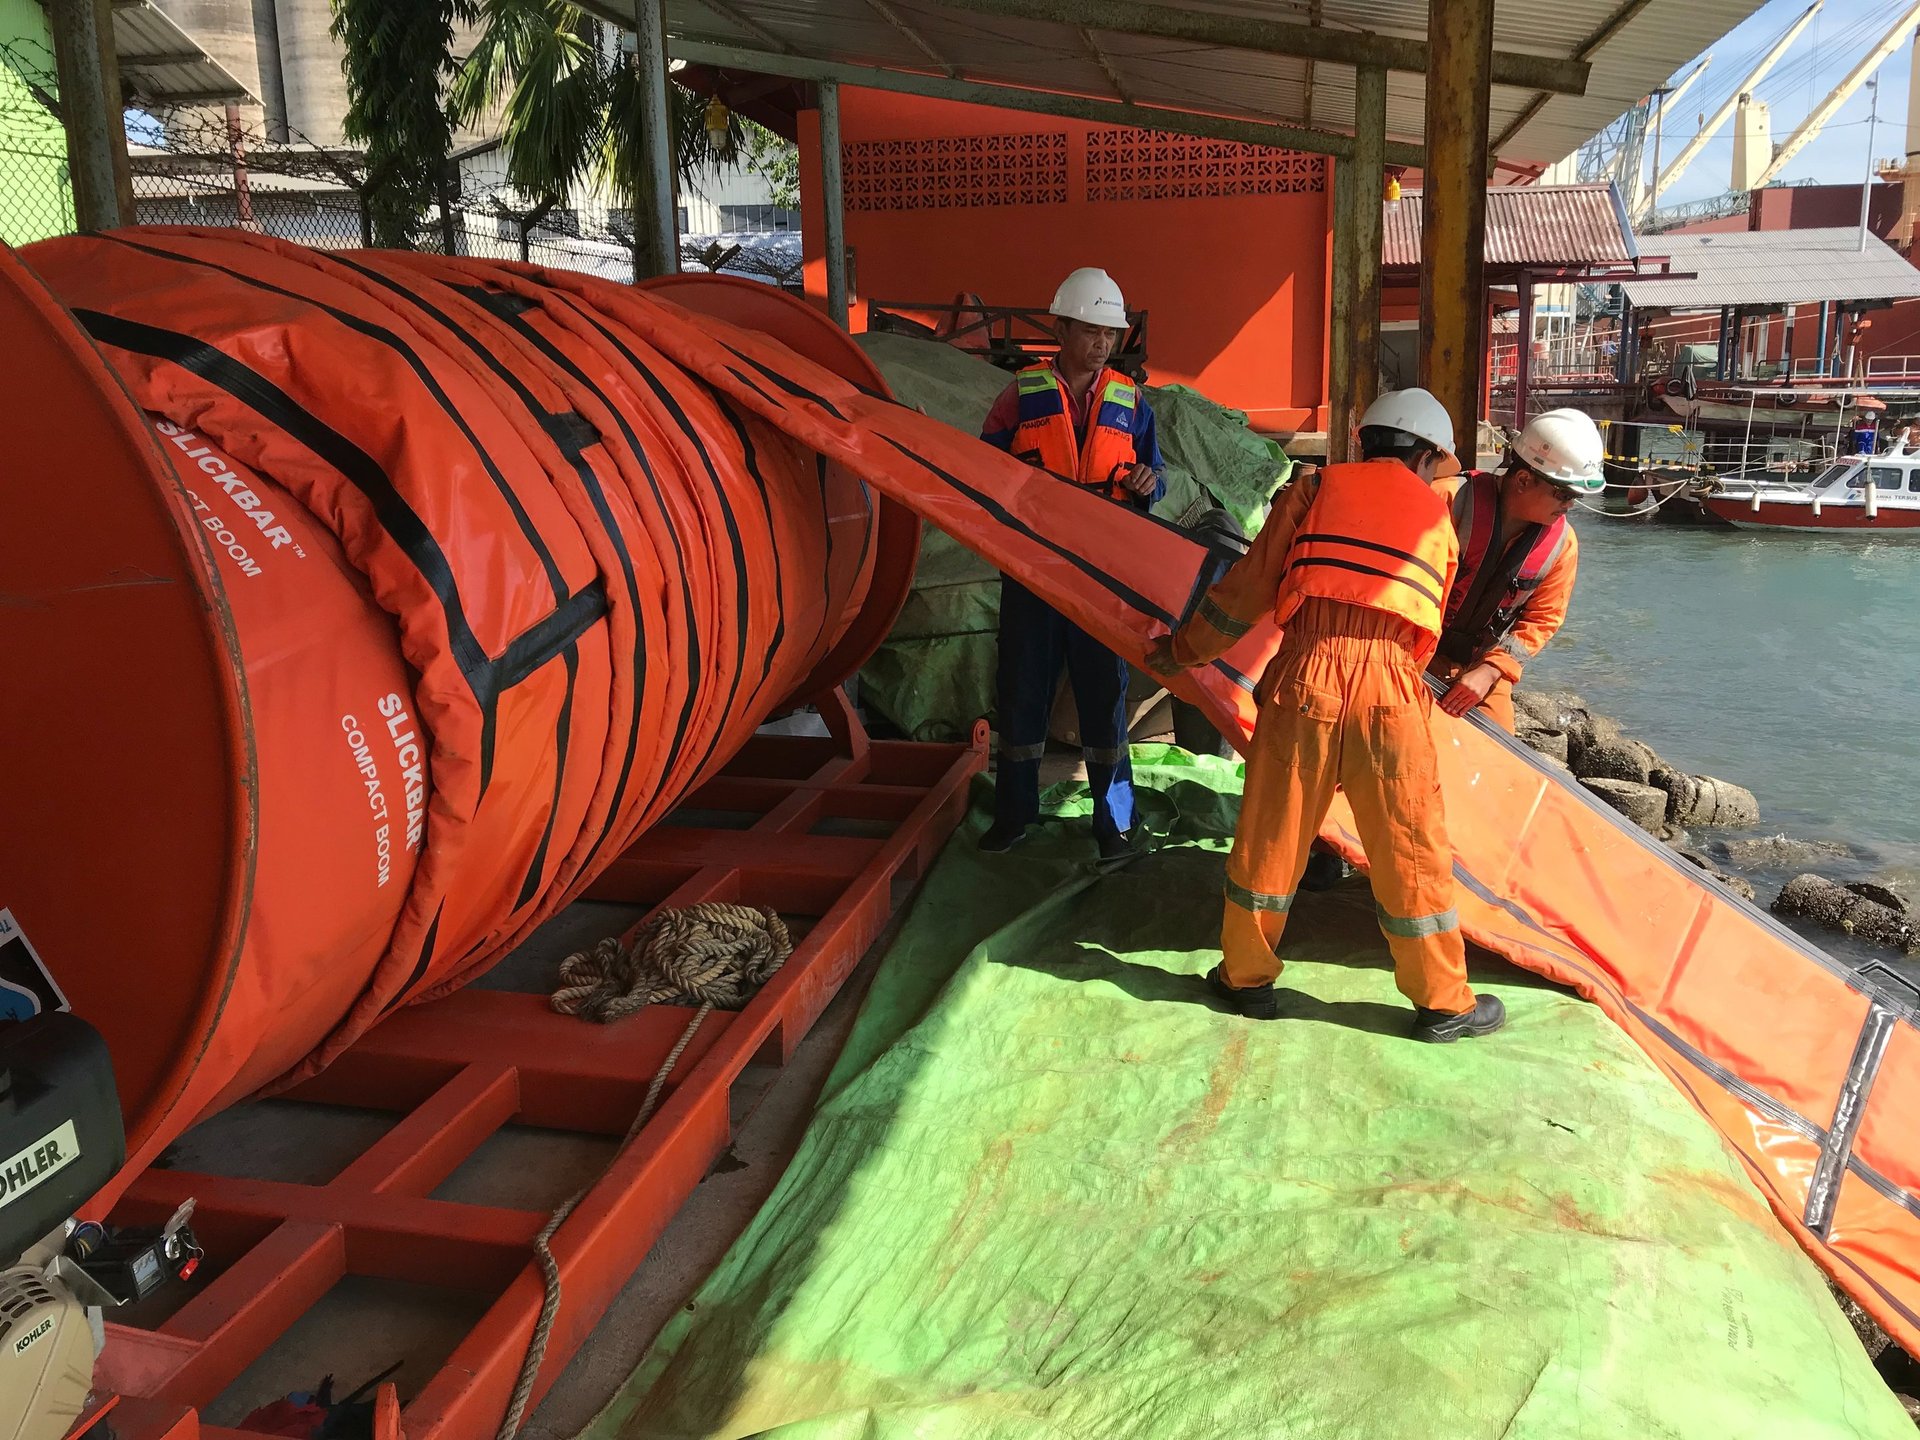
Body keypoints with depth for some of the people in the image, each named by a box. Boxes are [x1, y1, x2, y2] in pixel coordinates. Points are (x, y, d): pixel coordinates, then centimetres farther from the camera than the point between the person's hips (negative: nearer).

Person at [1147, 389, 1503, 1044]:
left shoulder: (1315, 490, 14)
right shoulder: (1436, 516, 18)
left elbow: (1249, 587, 10)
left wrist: (1181, 650, 20)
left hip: (1304, 675, 0)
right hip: (1390, 684, 0)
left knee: (1270, 835, 13)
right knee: (1412, 849, 11)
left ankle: (1246, 976, 26)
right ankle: (1443, 1002, 23)